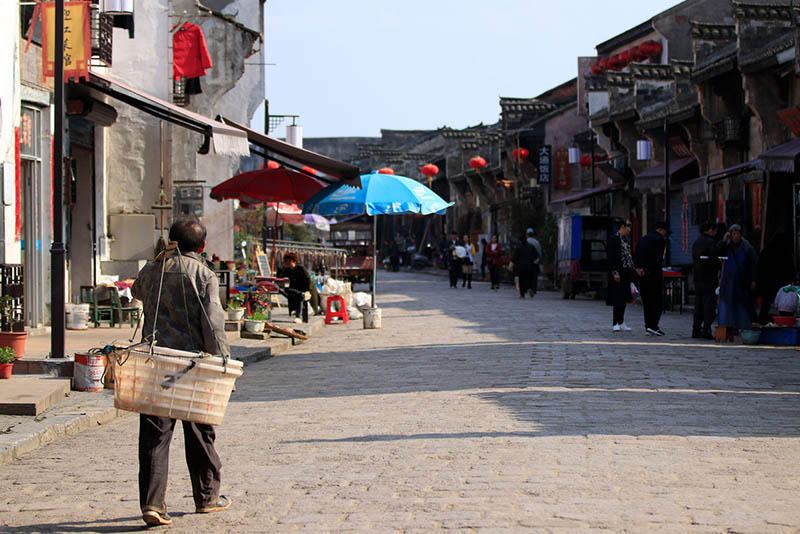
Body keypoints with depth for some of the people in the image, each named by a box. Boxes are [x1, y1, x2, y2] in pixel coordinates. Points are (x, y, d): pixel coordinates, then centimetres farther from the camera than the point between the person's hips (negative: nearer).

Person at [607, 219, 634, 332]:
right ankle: (616, 324, -8)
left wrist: (631, 274, 17)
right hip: (618, 274, -9)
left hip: (626, 274, 9)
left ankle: (620, 323, 14)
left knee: (624, 299, 9)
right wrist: (615, 273, -20)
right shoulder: (614, 239, -9)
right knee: (618, 299, -10)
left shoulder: (626, 240, 17)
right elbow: (611, 257, -15)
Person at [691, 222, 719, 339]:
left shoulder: (696, 243, 14)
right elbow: (715, 259, -16)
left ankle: (696, 330, 13)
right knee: (709, 304, -7)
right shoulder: (710, 242, -12)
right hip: (709, 278, -8)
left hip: (697, 277, 8)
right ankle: (706, 330, -14)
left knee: (699, 304, 12)